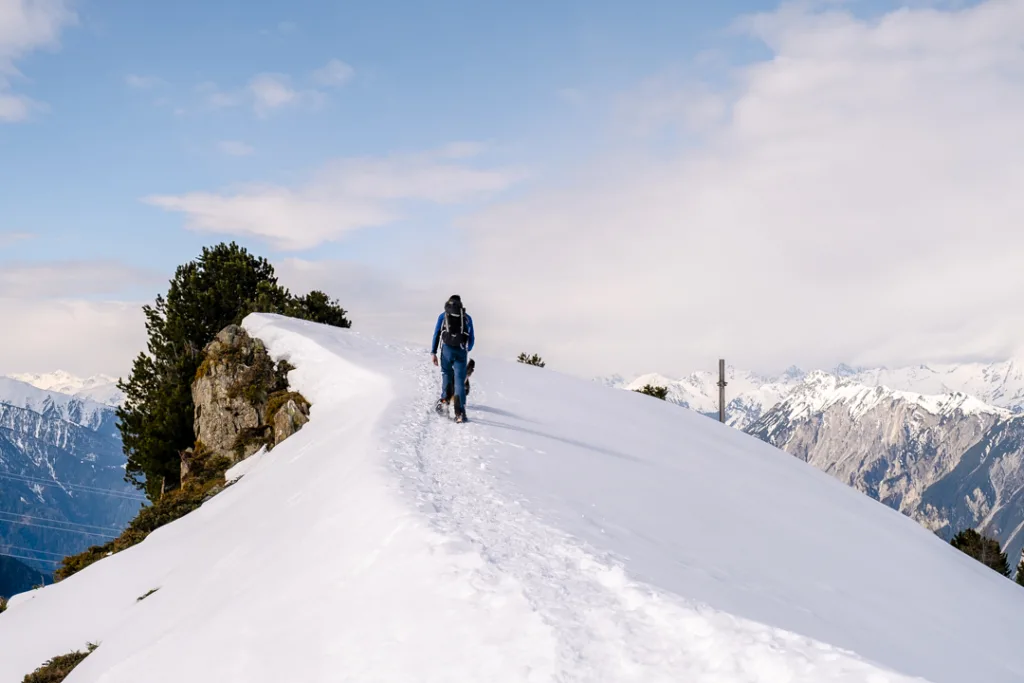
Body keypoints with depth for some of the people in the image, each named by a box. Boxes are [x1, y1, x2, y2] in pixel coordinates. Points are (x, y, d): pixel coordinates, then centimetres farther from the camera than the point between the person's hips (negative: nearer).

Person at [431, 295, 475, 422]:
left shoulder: (443, 316, 13)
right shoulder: (467, 317, 16)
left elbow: (436, 334, 5)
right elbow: (472, 339, 18)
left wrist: (433, 352, 5)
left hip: (447, 349, 0)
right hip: (462, 351, 0)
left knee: (446, 374, 22)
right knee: (460, 381, -1)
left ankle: (444, 400, 5)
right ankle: (460, 412, -11)